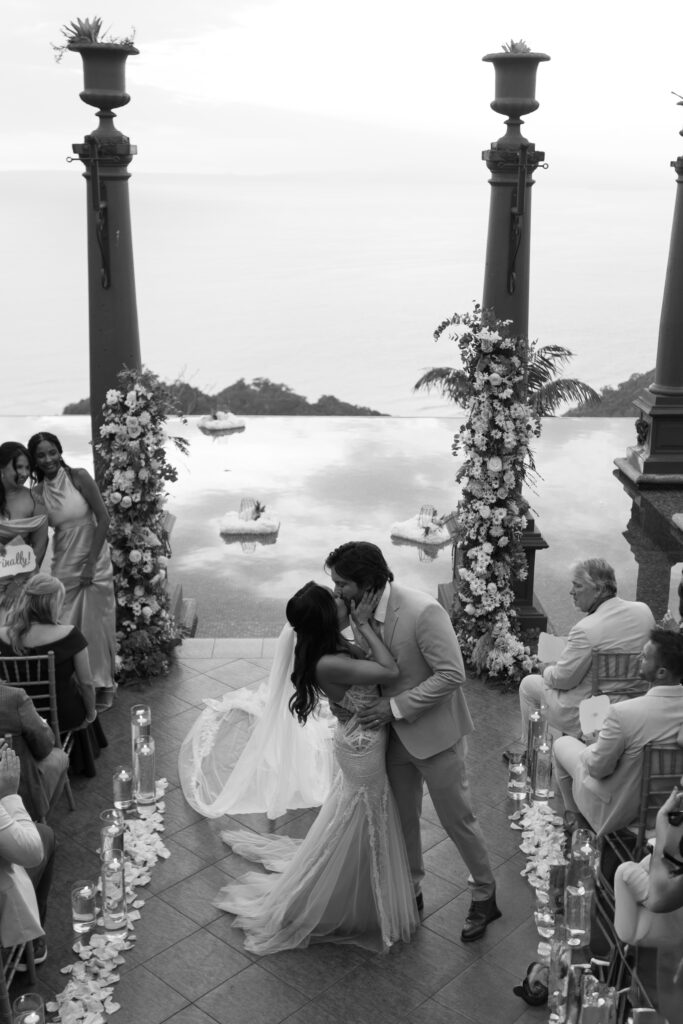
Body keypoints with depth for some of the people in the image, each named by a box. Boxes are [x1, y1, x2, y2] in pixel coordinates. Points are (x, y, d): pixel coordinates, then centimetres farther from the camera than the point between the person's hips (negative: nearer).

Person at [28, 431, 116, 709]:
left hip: (94, 563, -3)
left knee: (96, 625, 2)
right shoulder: (37, 492, -1)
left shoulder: (79, 477, -10)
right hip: (63, 566, 3)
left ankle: (103, 683, 17)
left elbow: (103, 519, -11)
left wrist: (91, 563, -12)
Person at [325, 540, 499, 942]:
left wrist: (397, 706, -26)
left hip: (435, 733, -6)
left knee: (457, 817, 9)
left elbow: (452, 674, -26)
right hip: (394, 733, 7)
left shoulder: (423, 612, -29)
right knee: (403, 817, 19)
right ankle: (411, 890, 40)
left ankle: (485, 896, 31)